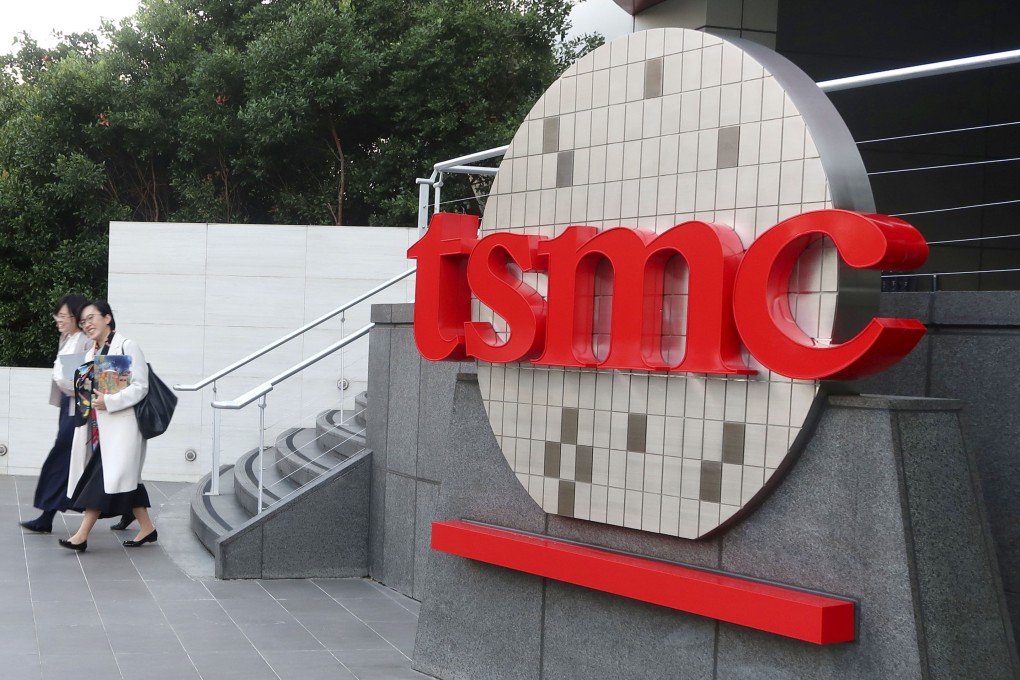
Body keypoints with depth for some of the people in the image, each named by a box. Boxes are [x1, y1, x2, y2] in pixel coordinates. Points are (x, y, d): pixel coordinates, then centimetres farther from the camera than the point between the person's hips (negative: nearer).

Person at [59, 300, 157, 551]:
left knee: (105, 477, -10)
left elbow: (140, 386, -12)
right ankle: (146, 528, 17)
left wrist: (109, 402, -19)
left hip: (120, 426, -8)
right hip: (97, 426, 8)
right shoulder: (91, 354, 16)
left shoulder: (127, 347, -8)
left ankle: (82, 535, -13)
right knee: (124, 479, 9)